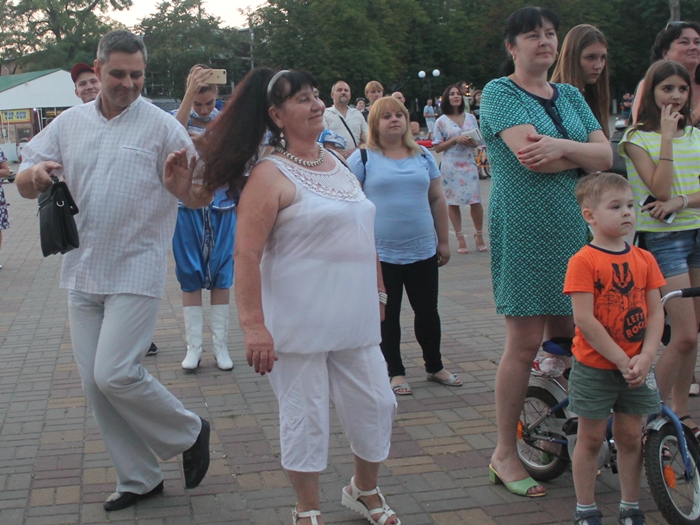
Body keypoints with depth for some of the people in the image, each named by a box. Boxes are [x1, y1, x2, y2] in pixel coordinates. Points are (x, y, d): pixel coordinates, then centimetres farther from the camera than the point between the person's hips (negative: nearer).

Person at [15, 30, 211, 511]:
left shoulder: (162, 126, -6)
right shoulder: (69, 123, 8)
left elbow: (198, 198, -8)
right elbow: (25, 184, 9)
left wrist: (181, 180, -32)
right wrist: (35, 174, -16)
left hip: (135, 272, -6)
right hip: (83, 272, 6)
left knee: (115, 373, -15)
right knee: (95, 383, 8)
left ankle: (189, 433, 10)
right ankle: (138, 479, 23)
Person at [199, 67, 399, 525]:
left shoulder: (339, 165, 12)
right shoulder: (271, 175, -11)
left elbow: (364, 233, 21)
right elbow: (247, 254, -17)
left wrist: (378, 292, 21)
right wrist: (253, 326, -22)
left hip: (355, 318, 7)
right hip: (299, 325, -7)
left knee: (376, 405, 12)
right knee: (305, 415, 4)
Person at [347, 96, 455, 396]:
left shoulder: (423, 156, 8)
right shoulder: (363, 158, -4)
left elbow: (437, 199, 12)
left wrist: (443, 241, 11)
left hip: (423, 251, 3)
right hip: (381, 254, -3)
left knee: (428, 311, 12)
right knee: (388, 315, 8)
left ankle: (434, 366, 29)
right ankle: (396, 372, 22)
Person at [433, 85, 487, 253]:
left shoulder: (470, 118, 8)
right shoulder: (441, 122, 0)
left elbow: (478, 141, 15)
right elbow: (437, 148, -1)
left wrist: (472, 142, -9)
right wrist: (455, 140, -13)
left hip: (469, 164, 2)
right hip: (450, 166, -1)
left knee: (475, 201, -4)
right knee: (453, 202, 1)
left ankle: (479, 236, 12)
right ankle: (460, 239, 10)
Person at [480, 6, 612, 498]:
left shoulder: (571, 96, 15)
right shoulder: (500, 92, -4)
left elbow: (605, 154, 2)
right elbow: (531, 157, -19)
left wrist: (562, 148, -14)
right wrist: (580, 155, -7)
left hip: (572, 227, 6)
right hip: (524, 230, -6)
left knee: (567, 338, 8)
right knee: (525, 343, -4)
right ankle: (506, 453, 8)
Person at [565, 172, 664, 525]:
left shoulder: (644, 259, 2)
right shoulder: (584, 261, -15)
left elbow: (656, 312, 2)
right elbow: (584, 319, -19)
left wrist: (645, 358, -11)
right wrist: (621, 361, -17)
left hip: (635, 368, 5)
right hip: (595, 368, -4)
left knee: (630, 437, 13)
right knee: (591, 438, 8)